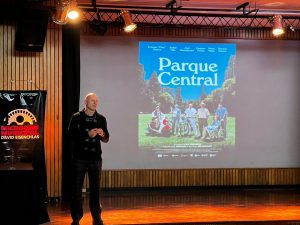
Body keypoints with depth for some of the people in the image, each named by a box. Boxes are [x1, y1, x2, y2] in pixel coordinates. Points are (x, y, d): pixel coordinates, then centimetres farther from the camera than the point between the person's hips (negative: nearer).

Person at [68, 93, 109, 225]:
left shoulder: (101, 119, 8)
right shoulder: (76, 117, -1)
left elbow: (106, 139, 11)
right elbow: (71, 136, -8)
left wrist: (102, 135, -12)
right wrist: (87, 135, -18)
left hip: (95, 158, 2)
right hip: (79, 158, -2)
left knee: (95, 188, 6)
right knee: (77, 188, 2)